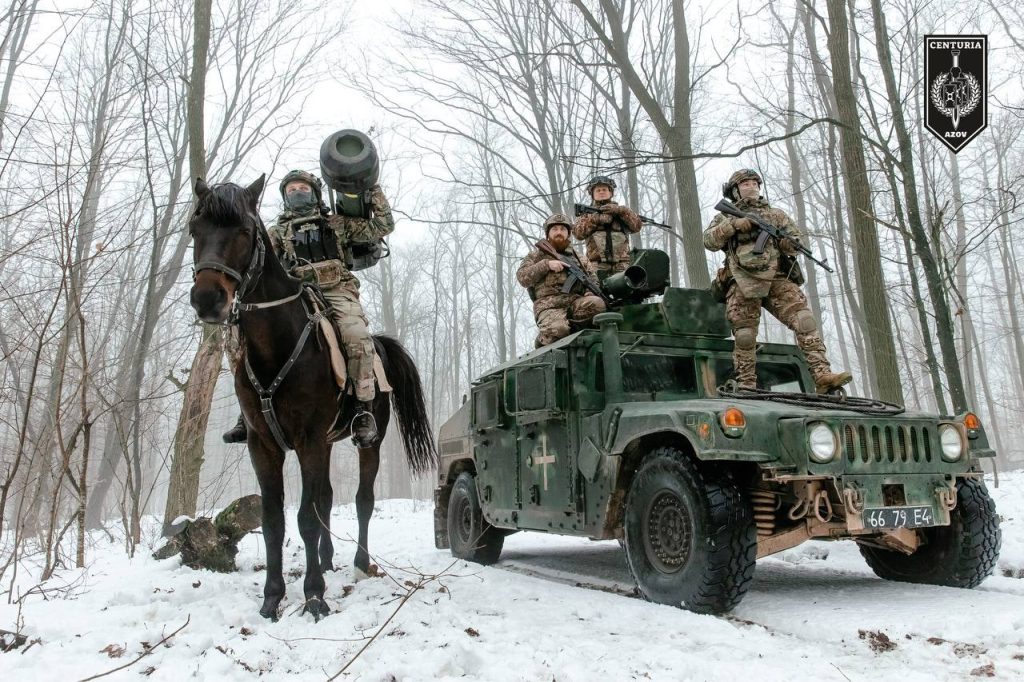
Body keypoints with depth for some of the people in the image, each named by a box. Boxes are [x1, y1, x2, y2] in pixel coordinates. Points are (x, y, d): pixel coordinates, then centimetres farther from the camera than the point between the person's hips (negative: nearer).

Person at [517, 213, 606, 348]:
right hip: (549, 305, -3)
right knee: (557, 329, -35)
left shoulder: (580, 258, 27)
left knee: (597, 303, -31)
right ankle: (542, 342, -3)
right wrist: (546, 264, -8)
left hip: (576, 301, 3)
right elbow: (522, 277, 4)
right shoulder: (536, 255, 20)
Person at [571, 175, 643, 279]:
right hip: (597, 266, -1)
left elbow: (637, 225, 5)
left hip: (621, 267, 1)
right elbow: (578, 233, 2)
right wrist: (595, 219, -8)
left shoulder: (621, 211, 22)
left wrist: (619, 210, -6)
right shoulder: (587, 214, 19)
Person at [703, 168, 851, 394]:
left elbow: (795, 242, 17)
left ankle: (822, 375, -26)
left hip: (777, 280, 1)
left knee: (804, 320, -18)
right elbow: (709, 241, 4)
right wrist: (733, 225, -9)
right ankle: (746, 388, -1)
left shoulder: (776, 214, 26)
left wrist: (788, 243, -7)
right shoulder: (725, 218, 21)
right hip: (743, 284, -1)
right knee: (745, 338, -6)